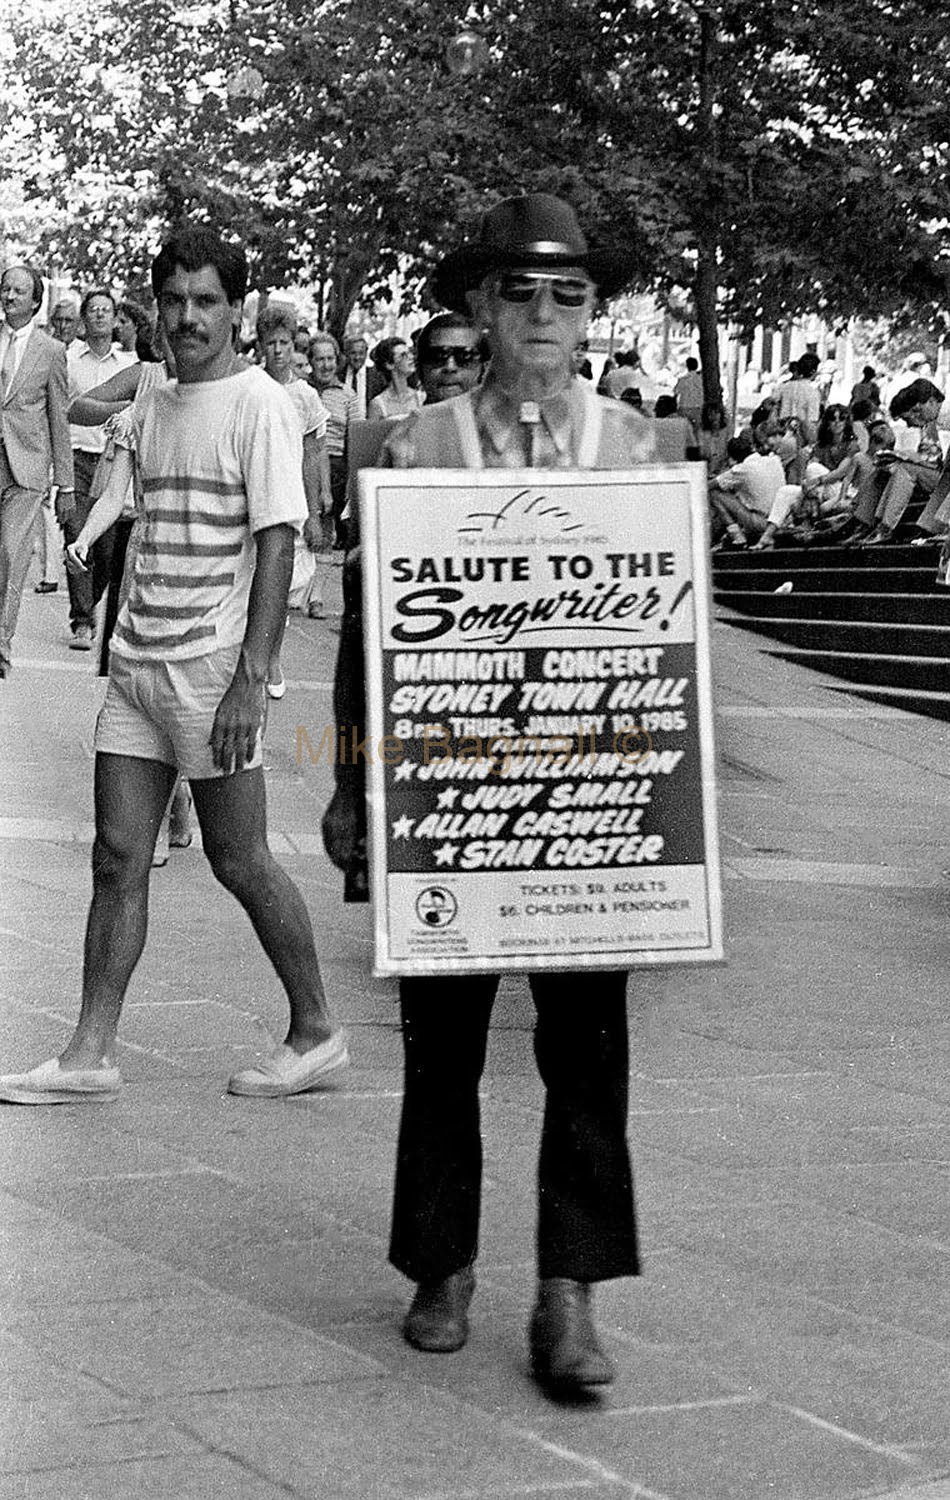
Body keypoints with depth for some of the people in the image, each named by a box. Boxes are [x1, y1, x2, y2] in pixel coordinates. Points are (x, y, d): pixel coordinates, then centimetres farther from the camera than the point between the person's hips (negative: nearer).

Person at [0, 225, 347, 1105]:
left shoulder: (259, 406, -8)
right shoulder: (153, 409, 14)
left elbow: (276, 545, -13)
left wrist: (249, 679, -19)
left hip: (212, 668, -7)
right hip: (137, 660, 7)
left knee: (239, 861, 0)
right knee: (118, 857, 4)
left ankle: (315, 1034, 15)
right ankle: (90, 1057, 6)